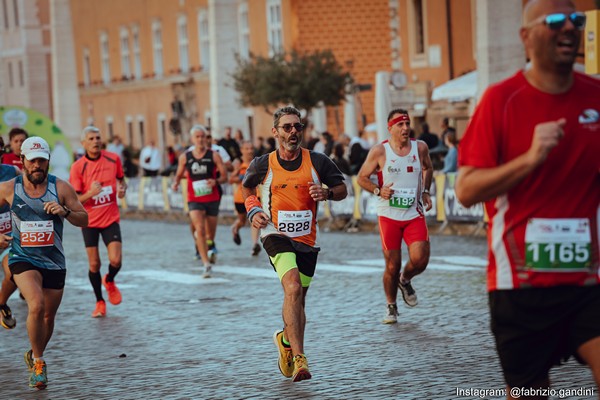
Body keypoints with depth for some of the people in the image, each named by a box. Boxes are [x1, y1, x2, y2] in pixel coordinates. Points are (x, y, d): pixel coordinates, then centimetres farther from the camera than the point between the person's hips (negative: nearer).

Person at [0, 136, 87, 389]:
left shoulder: (61, 188, -5)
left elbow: (84, 220, -1)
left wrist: (65, 211, -21)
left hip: (54, 262, 2)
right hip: (23, 259, -2)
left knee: (48, 317, 13)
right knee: (36, 305, -26)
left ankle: (34, 355, 41)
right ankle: (38, 361, -9)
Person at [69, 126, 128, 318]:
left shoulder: (113, 159, -4)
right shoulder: (77, 167, -11)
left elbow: (121, 179, 15)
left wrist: (122, 189, -8)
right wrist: (90, 193, -29)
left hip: (111, 219, 1)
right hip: (89, 221, -1)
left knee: (116, 260, -11)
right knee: (94, 264, 2)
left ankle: (109, 281, 24)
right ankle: (100, 302, 21)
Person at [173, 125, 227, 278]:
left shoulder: (214, 156, -2)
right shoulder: (185, 157, 2)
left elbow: (224, 176, 0)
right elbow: (179, 174, 14)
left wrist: (216, 181, -21)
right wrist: (176, 183, -7)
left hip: (212, 198, 1)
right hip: (194, 200, -1)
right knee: (200, 229, -17)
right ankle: (206, 264, -18)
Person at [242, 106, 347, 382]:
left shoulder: (317, 162, -1)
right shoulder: (263, 165, -1)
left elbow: (342, 188, 9)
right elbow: (246, 186, 20)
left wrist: (327, 192, -13)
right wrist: (254, 211, 3)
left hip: (307, 238, 3)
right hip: (276, 235, -3)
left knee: (298, 299, 14)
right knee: (293, 287, -26)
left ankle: (286, 340, 46)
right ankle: (298, 359, -30)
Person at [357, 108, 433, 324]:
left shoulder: (420, 147, 1)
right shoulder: (379, 151, -6)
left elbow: (428, 168, 22)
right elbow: (362, 177, 2)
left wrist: (425, 191, 9)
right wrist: (378, 190, -15)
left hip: (414, 213, 2)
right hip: (388, 215, -2)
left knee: (420, 260, -12)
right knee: (392, 265, 1)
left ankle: (405, 281, 23)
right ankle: (391, 306, 23)